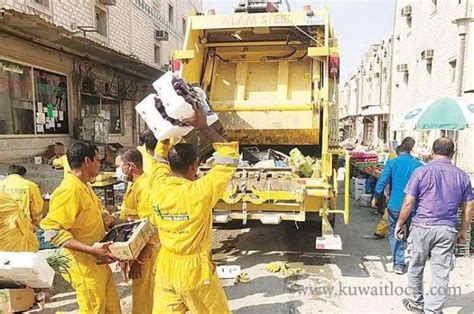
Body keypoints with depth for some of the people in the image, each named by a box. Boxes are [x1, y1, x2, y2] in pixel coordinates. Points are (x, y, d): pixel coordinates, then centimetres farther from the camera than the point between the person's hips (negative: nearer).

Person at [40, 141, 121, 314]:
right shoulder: (69, 191, -22)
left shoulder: (84, 186, 8)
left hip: (98, 262, 9)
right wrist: (91, 250, -30)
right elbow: (53, 232, -26)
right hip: (83, 265, -9)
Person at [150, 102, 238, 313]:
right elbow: (229, 157, -18)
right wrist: (204, 128, -15)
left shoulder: (159, 188, -10)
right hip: (194, 270, -4)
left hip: (165, 268, 5)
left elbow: (162, 160, 11)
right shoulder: (200, 193, -25)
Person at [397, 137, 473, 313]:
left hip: (422, 227, -2)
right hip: (447, 230, 2)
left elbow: (408, 203, -9)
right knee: (441, 273, 8)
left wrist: (400, 223, 4)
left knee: (416, 268, 16)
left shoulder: (421, 172, -8)